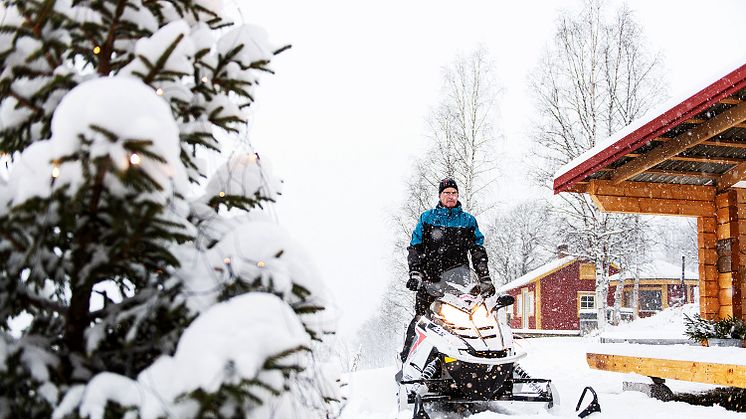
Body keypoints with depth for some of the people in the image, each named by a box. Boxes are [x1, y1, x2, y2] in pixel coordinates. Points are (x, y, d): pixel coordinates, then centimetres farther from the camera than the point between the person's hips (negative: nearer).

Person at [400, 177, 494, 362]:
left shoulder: (468, 220, 13)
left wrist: (485, 278, 0)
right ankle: (406, 358, -1)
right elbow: (415, 247, 8)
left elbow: (478, 251, 11)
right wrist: (415, 273, -6)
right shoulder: (427, 218, 11)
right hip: (430, 279, -1)